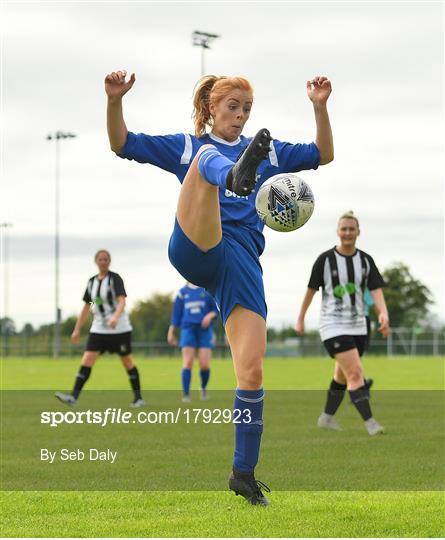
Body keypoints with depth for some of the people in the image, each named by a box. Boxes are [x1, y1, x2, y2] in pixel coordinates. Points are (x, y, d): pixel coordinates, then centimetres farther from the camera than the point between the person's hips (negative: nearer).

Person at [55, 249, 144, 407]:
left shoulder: (115, 278, -8)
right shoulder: (92, 281, 10)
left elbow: (122, 301, -21)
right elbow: (86, 307, 17)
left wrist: (115, 317, -39)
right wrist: (77, 329, 15)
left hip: (119, 329, -5)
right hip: (98, 329, 5)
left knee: (127, 362, 4)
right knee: (87, 360, -8)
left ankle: (138, 398, 16)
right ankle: (74, 397, -15)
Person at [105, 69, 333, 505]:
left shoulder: (268, 152, 26)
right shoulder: (186, 146, 19)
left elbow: (323, 155, 20)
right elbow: (122, 144, 12)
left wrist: (320, 107, 5)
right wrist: (115, 100, -5)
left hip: (242, 263, 3)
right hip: (195, 250, -2)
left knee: (252, 370, -9)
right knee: (207, 158, -26)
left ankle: (244, 473, 4)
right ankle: (236, 174, -67)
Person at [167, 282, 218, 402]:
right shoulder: (183, 292, 11)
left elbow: (217, 309, 6)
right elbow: (176, 313, 15)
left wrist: (210, 315, -15)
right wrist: (171, 332, 13)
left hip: (204, 330, -1)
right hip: (188, 329, 1)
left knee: (204, 364, -7)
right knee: (187, 363, -11)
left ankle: (204, 388, 21)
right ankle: (186, 395, -8)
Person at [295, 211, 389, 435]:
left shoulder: (366, 260, 4)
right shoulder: (325, 259, -7)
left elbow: (376, 290, -4)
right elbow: (311, 290, 2)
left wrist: (383, 314, -23)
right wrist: (300, 319, 8)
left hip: (358, 326, 5)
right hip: (333, 326, -5)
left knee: (342, 375, 16)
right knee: (355, 372, -18)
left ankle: (327, 417, 33)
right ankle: (369, 422, -22)